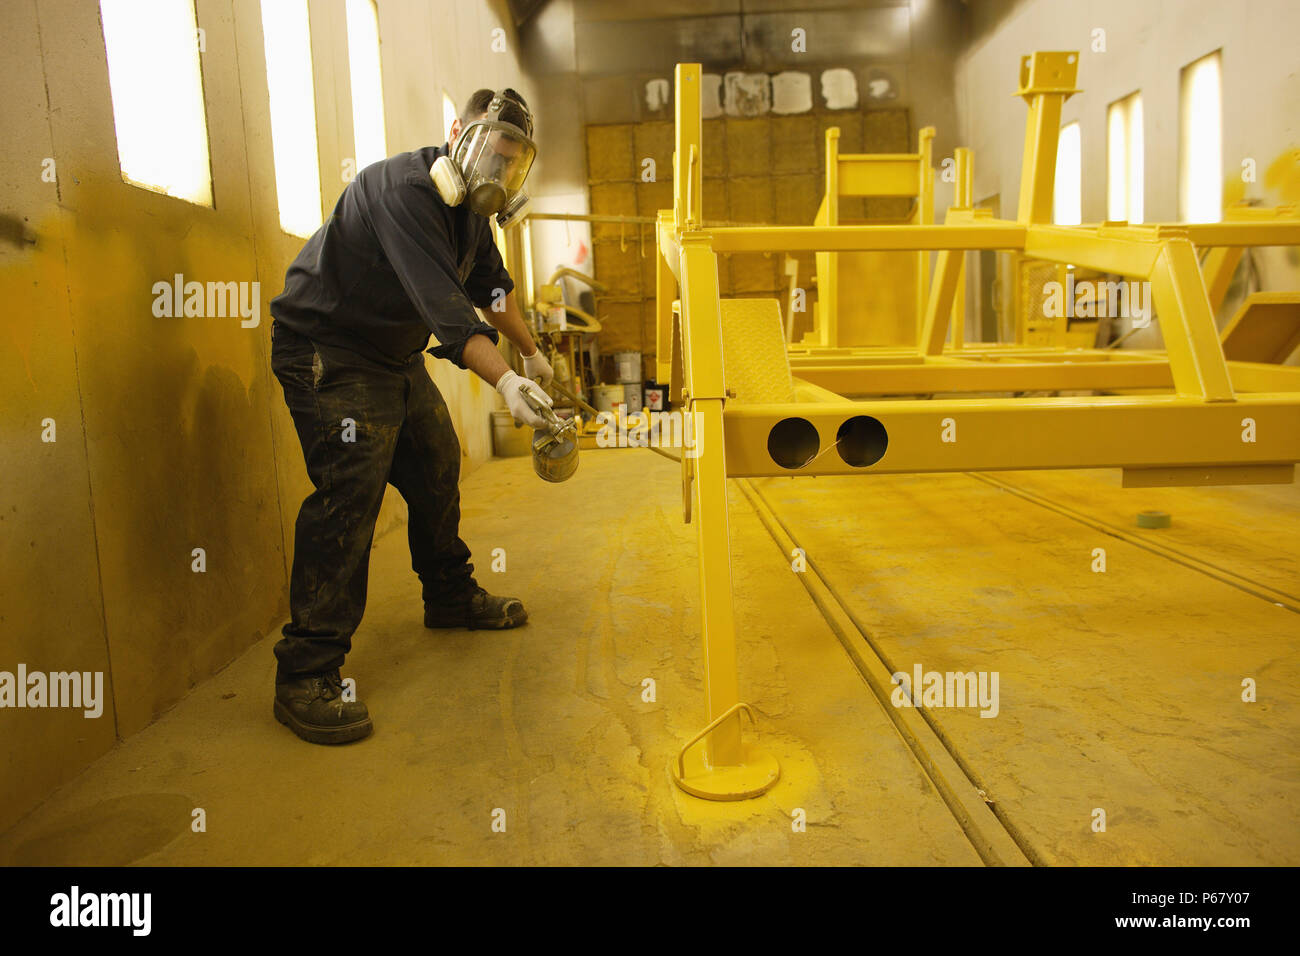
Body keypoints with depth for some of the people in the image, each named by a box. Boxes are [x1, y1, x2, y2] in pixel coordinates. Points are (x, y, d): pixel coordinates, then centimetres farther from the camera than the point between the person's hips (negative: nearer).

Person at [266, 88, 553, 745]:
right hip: (327, 352, -10)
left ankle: (451, 599, 33)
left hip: (395, 357, 10)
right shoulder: (404, 189, -22)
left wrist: (531, 353, 27)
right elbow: (443, 303, -34)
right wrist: (503, 379, -41)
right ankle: (307, 674, -18)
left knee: (436, 472, 13)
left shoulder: (468, 206, 8)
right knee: (351, 489, -21)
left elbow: (491, 287, 22)